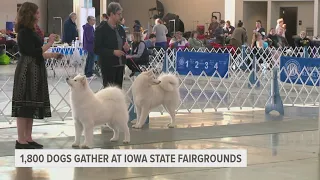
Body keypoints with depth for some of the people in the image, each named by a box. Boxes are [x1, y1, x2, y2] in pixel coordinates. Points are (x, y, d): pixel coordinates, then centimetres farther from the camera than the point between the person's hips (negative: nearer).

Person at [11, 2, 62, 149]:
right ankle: (21, 141, -1)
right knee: (25, 105, -5)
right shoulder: (24, 32, -15)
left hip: (34, 72, 10)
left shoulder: (30, 31, 13)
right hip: (27, 72, -10)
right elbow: (32, 53, -20)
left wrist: (51, 55, 24)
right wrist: (49, 43, -13)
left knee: (32, 105, 12)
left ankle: (28, 138, 18)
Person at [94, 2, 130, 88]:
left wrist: (126, 48, 0)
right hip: (108, 66, -6)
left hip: (120, 65, 6)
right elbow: (96, 49, -11)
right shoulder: (101, 29, -7)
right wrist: (113, 52, -19)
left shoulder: (120, 29, 12)